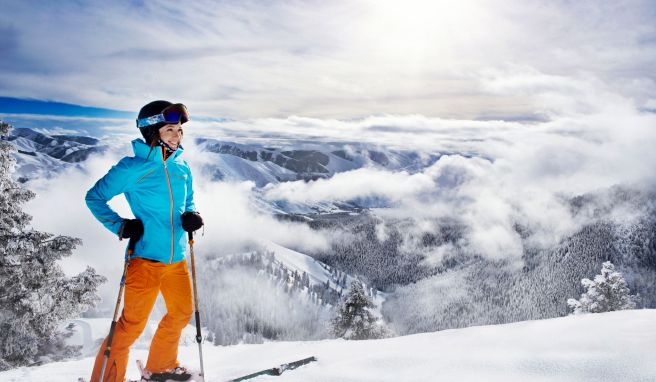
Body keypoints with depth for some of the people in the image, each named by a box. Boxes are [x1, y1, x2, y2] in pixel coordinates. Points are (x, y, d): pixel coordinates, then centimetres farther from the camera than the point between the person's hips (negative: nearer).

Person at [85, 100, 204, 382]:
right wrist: (120, 226, -12)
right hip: (146, 256, -7)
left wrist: (191, 216, 0)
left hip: (176, 258, 7)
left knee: (181, 313, 19)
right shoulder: (132, 168, -9)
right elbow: (94, 197, -1)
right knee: (132, 323, -4)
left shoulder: (181, 167, 8)